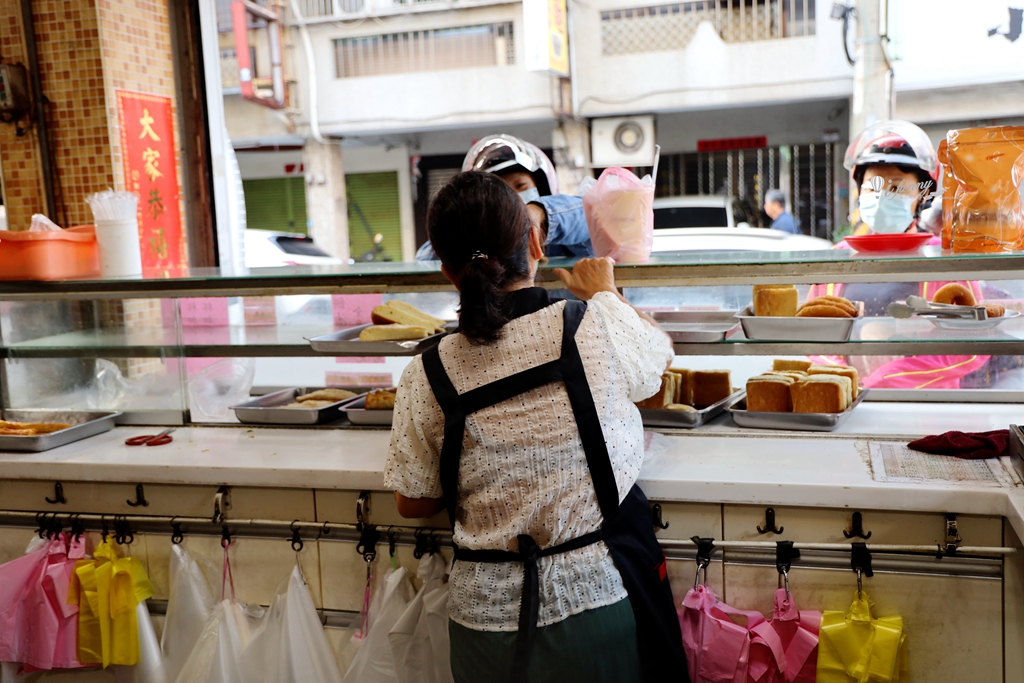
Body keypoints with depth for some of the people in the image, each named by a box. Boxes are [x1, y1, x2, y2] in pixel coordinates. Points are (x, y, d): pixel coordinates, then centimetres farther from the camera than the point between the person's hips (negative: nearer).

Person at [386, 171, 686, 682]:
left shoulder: (425, 379, -10)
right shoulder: (599, 327, -15)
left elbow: (413, 502, 2)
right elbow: (661, 353, 9)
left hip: (487, 618, 2)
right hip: (599, 598, -1)